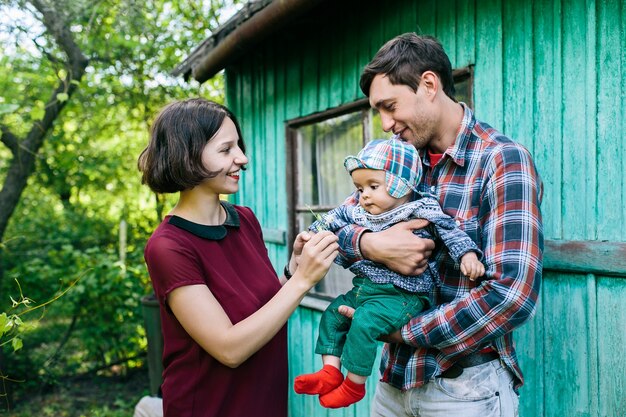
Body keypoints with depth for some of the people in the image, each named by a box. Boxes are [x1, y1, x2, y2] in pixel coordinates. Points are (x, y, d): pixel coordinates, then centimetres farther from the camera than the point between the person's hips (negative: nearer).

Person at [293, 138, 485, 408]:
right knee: (333, 314, 11)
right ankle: (331, 372, 14)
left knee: (364, 322, -26)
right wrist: (315, 232, 24)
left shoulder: (421, 211, -11)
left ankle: (354, 385, -11)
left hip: (400, 295, -9)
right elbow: (337, 216, 26)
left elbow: (450, 231, -11)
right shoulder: (359, 214, 10)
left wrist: (467, 254, -24)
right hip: (363, 290, 9)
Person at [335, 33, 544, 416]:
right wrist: (370, 244, -19)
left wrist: (404, 330, -16)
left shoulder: (503, 161, -15)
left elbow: (513, 293, -24)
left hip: (467, 386, -5)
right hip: (396, 374, 6)